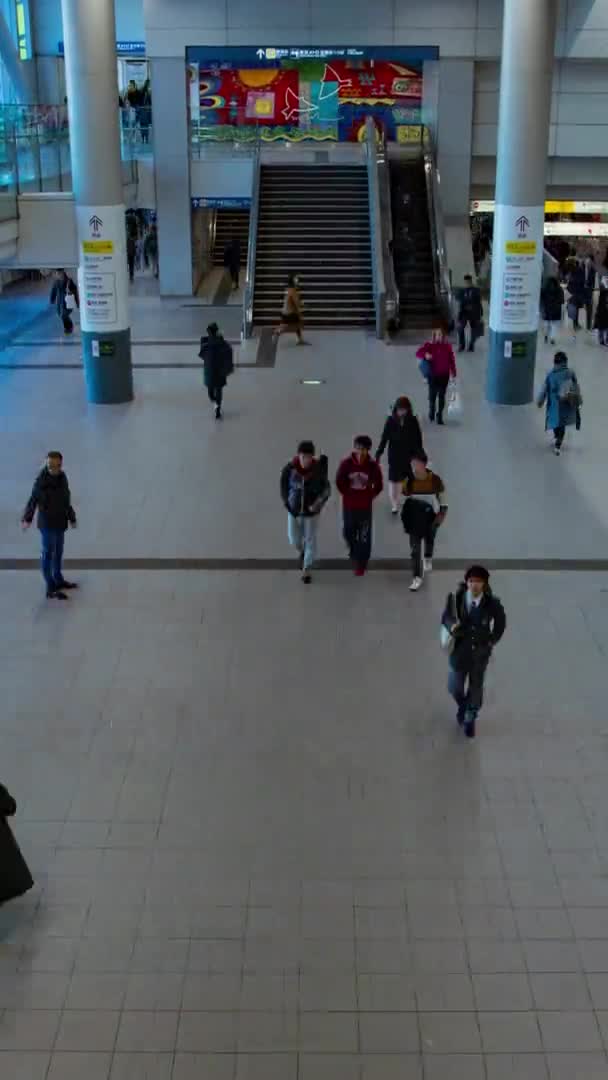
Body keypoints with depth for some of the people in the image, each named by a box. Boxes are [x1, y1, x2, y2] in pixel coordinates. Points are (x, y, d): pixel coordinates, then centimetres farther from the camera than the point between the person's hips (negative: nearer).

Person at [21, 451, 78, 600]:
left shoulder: (62, 477, 2)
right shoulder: (41, 480, -19)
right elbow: (33, 500, -19)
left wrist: (71, 518, 16)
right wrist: (27, 519, -28)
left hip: (60, 522, 7)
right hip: (47, 524, -7)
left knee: (58, 552, 19)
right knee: (48, 554, -3)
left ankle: (58, 580, 34)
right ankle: (51, 589, 0)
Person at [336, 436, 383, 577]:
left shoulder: (373, 466, -14)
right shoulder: (346, 463, -12)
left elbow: (378, 486, -1)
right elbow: (339, 482, 2)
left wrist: (368, 497, -2)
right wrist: (348, 495, 4)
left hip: (365, 507, -1)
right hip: (348, 505, 1)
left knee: (364, 537, 3)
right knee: (349, 533, 17)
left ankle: (361, 565, 16)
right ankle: (354, 553, 47)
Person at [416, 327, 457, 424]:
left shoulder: (447, 346, -1)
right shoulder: (429, 345, -7)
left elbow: (452, 360, 4)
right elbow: (418, 353, -12)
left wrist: (453, 373, 2)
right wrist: (425, 355, -34)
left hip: (444, 375, 1)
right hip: (433, 375, -1)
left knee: (441, 396, 6)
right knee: (432, 395, 7)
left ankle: (440, 415, 17)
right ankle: (432, 411, 35)